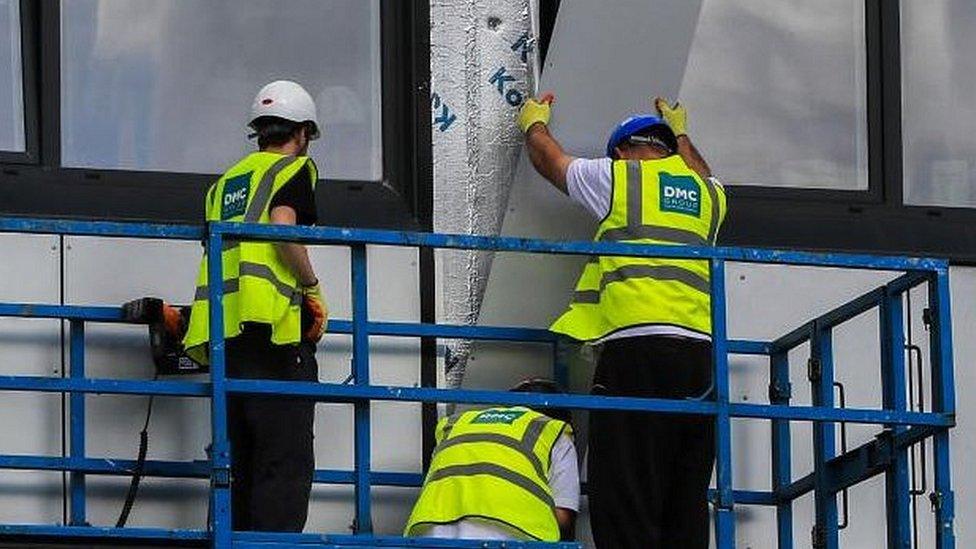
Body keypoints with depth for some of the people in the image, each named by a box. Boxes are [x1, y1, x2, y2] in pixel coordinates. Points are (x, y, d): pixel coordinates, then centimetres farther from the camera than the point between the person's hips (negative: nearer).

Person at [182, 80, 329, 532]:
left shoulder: (225, 183, 24)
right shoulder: (295, 169, 3)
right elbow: (282, 227, -15)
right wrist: (313, 288, -4)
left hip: (224, 337, 7)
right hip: (274, 330, -7)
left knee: (245, 465, 11)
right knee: (287, 465, -9)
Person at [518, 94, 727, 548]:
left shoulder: (615, 177, 10)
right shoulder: (707, 193, 23)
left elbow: (548, 159, 29)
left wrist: (534, 122, 51)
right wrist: (680, 135, 69)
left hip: (637, 345, -5)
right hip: (701, 350, 5)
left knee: (625, 498, -10)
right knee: (686, 501, 4)